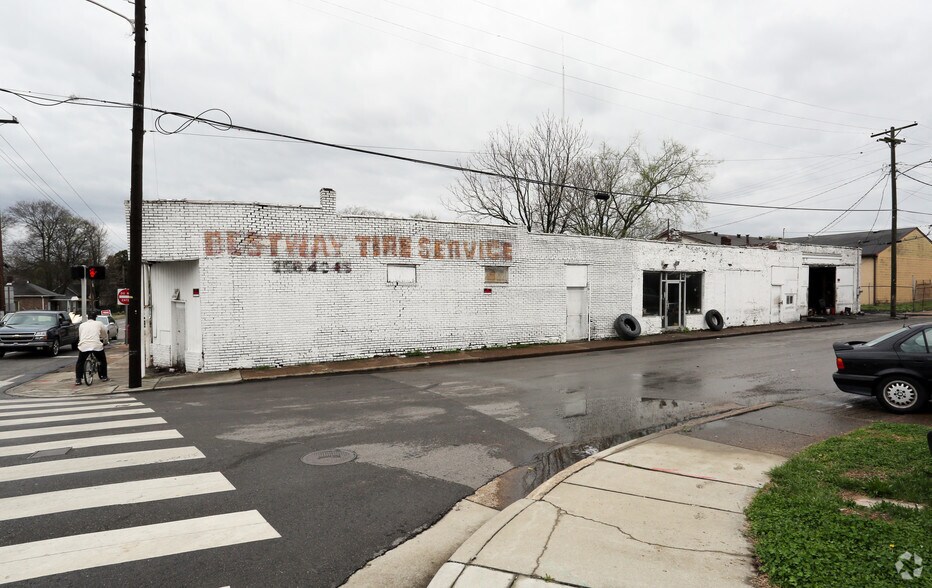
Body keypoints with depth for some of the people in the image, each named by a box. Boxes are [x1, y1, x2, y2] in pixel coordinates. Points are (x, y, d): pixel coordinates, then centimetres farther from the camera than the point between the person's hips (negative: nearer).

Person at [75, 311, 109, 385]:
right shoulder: (99, 324, 15)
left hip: (83, 346, 2)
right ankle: (103, 377, 23)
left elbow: (79, 336, 28)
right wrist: (105, 342, 46)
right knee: (103, 360, 21)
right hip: (97, 345, -2)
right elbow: (105, 335, 26)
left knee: (80, 362, 21)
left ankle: (78, 380, 15)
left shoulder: (82, 325, 20)